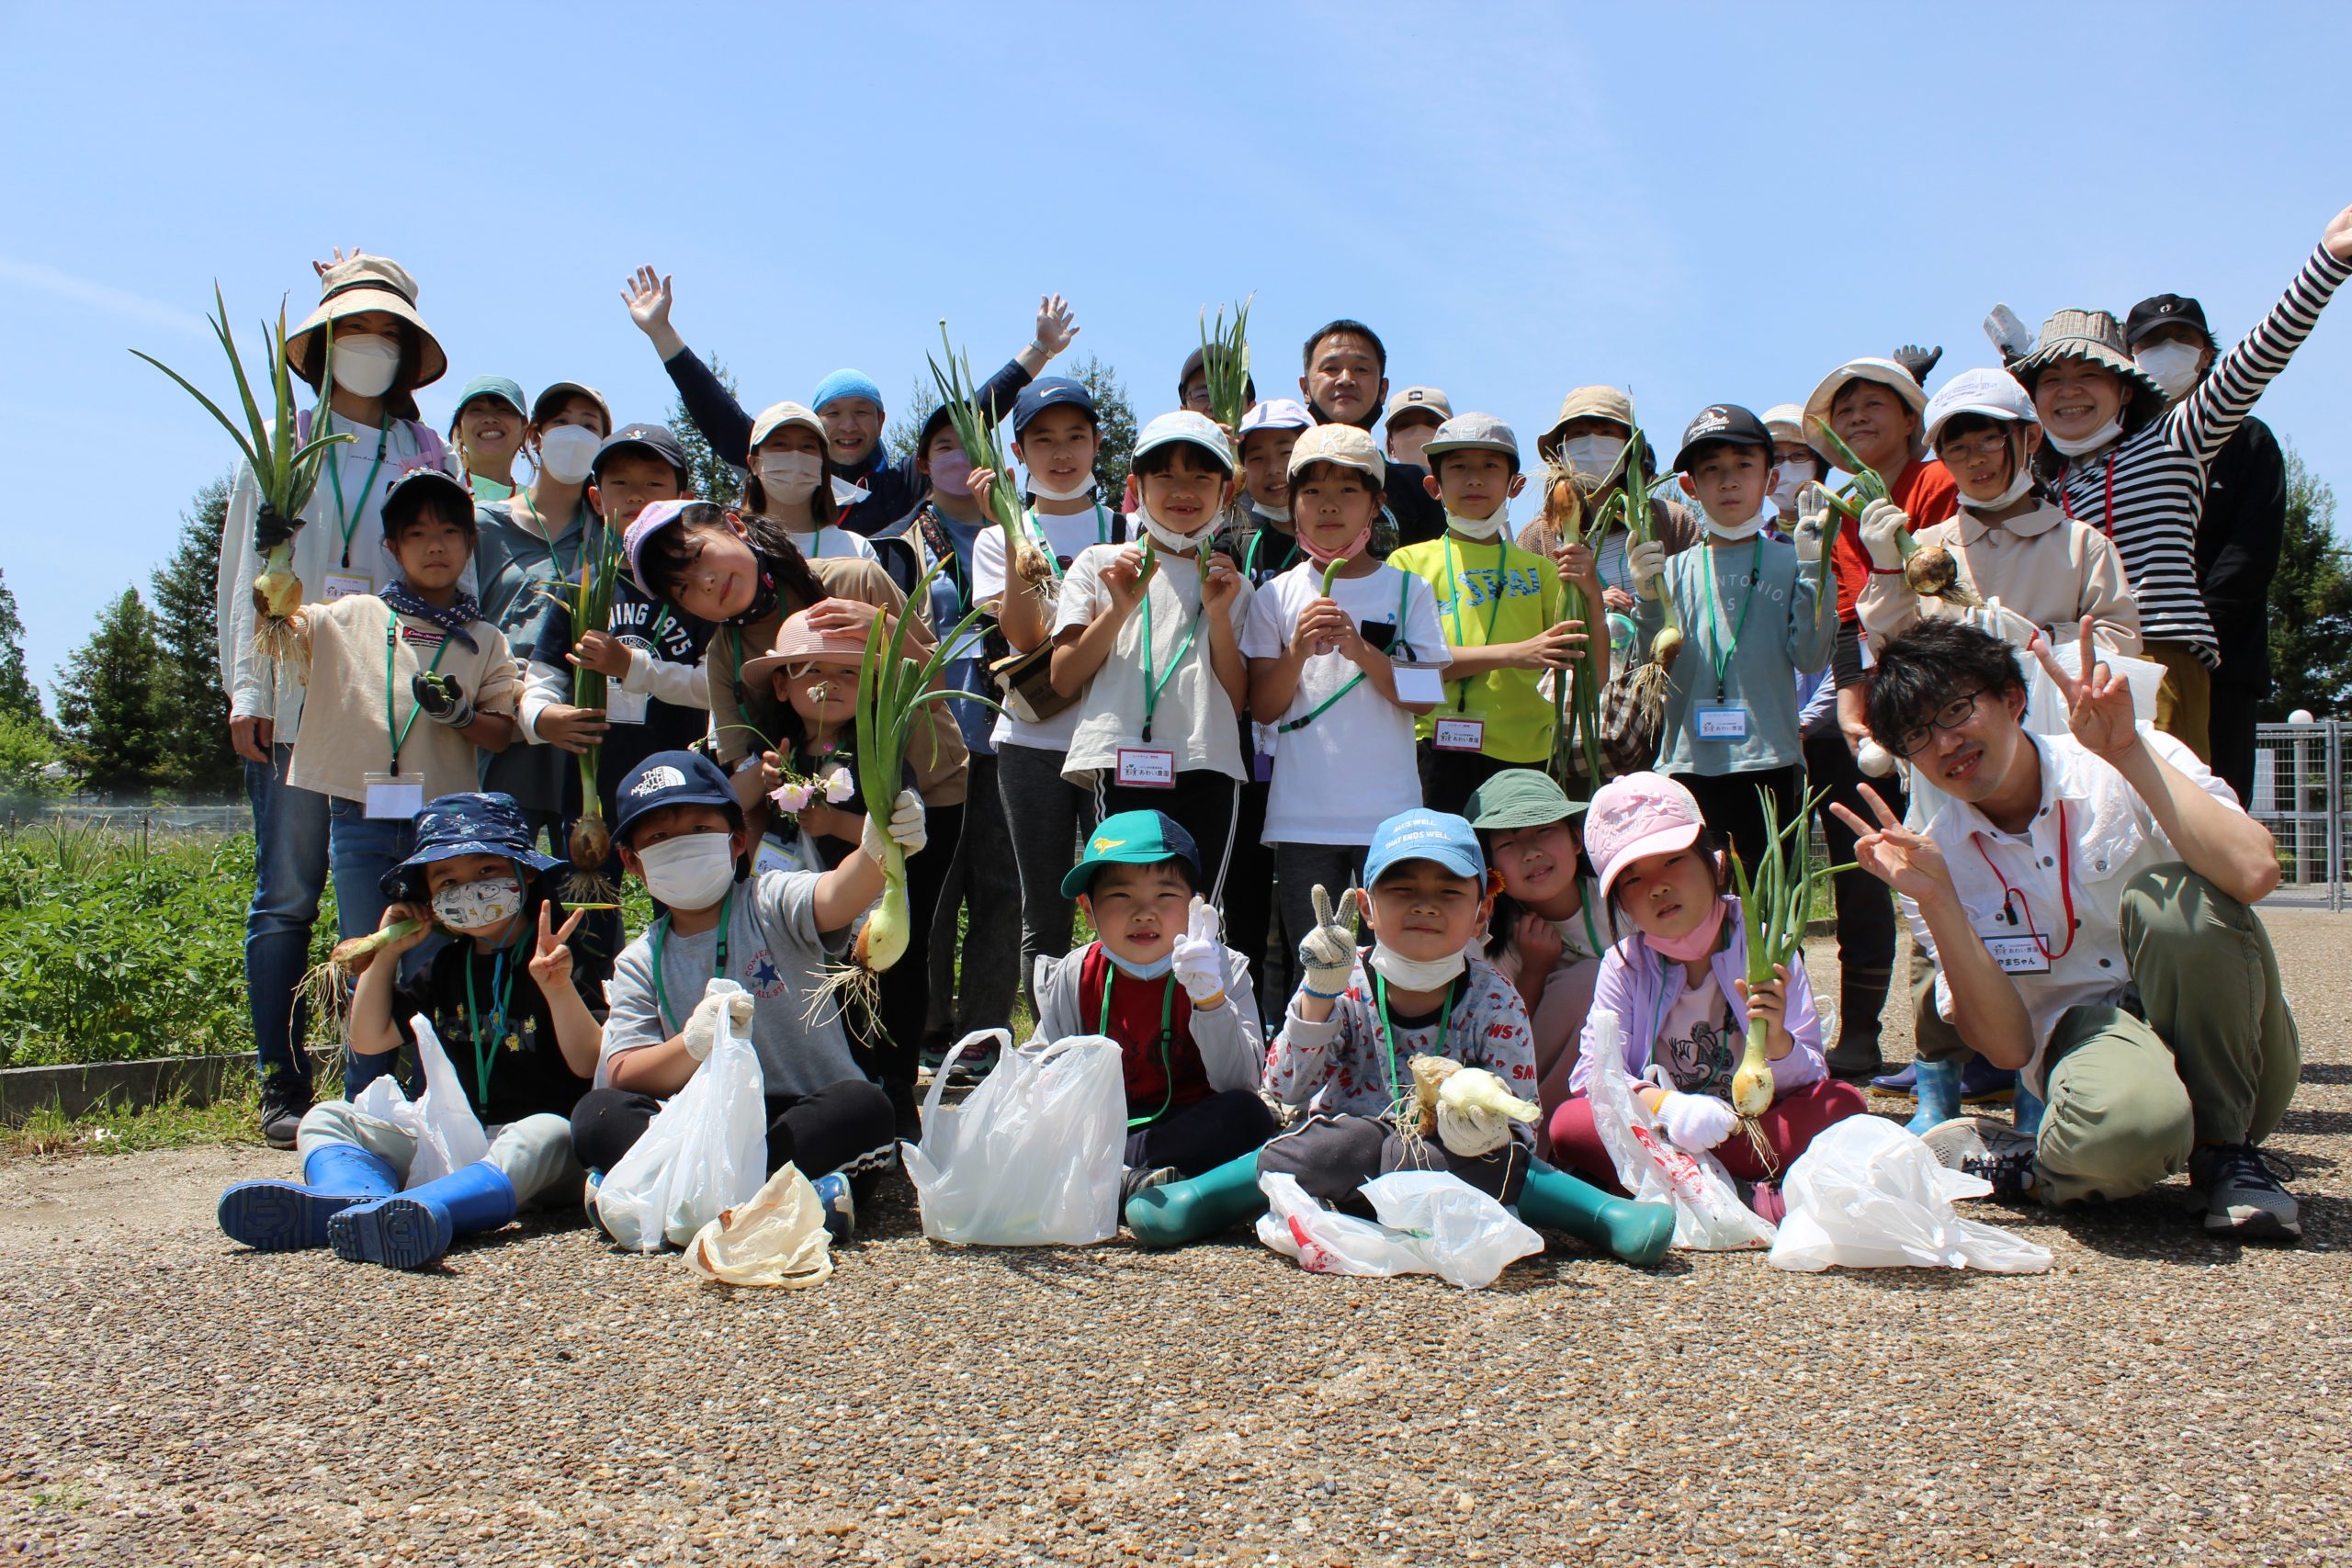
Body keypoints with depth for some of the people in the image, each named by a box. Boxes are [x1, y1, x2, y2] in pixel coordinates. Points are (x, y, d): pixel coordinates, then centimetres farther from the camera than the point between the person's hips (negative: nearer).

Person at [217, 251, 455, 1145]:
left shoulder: (427, 457, 15)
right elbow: (249, 568, 9)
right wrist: (247, 690, -1)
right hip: (297, 703, 0)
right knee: (287, 896, -1)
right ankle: (282, 1089, 4)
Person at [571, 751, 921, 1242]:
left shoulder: (769, 903, 1)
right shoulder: (640, 963, 9)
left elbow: (834, 899, -23)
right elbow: (621, 1075, -3)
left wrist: (876, 852, -47)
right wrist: (692, 1044, -25)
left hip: (809, 1118, -2)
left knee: (865, 1107, -32)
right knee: (597, 1114, -21)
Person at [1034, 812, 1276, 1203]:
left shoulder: (1222, 970, -7)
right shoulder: (1074, 978, -1)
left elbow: (1239, 1084, -16)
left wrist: (1209, 998, -32)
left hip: (1188, 1133, -1)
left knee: (1249, 1115, -31)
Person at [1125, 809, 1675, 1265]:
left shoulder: (1494, 1000, -5)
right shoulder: (1345, 986, -4)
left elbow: (1519, 1123, -7)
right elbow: (1286, 1089, -11)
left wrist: (1489, 1130, -32)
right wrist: (1320, 992, -22)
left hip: (1455, 1156, 0)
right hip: (1347, 1140, 0)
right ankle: (1202, 1197, -25)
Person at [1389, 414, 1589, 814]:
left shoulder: (1538, 570, 15)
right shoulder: (1411, 562, 8)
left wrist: (1589, 594, -8)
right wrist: (1513, 653, -15)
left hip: (1525, 757, 2)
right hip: (1439, 755, -2)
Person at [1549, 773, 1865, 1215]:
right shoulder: (1623, 965, 2)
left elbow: (1811, 1082, -4)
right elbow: (1593, 1071, -7)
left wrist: (1777, 1042, -27)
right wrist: (1665, 1105, -26)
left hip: (1759, 1133, 0)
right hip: (1662, 1132, 1)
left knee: (1844, 1103, -25)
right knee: (1569, 1122, -25)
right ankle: (1758, 1200, -32)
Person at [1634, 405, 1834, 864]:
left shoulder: (1788, 563, 6)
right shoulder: (1674, 570, 9)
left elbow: (1810, 657, -4)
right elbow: (1658, 669, 2)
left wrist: (1813, 568, -9)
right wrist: (1649, 600, -13)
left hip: (1770, 764, -1)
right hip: (1688, 767, 1)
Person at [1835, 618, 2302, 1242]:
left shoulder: (2136, 764, -9)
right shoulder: (1937, 856, -3)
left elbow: (2254, 872, -29)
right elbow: (2008, 1046, -10)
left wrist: (2127, 749, -25)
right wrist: (1935, 899, -21)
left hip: (2229, 1053, 2)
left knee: (2173, 892, -29)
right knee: (2120, 1129, -39)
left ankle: (2224, 1149, -10)